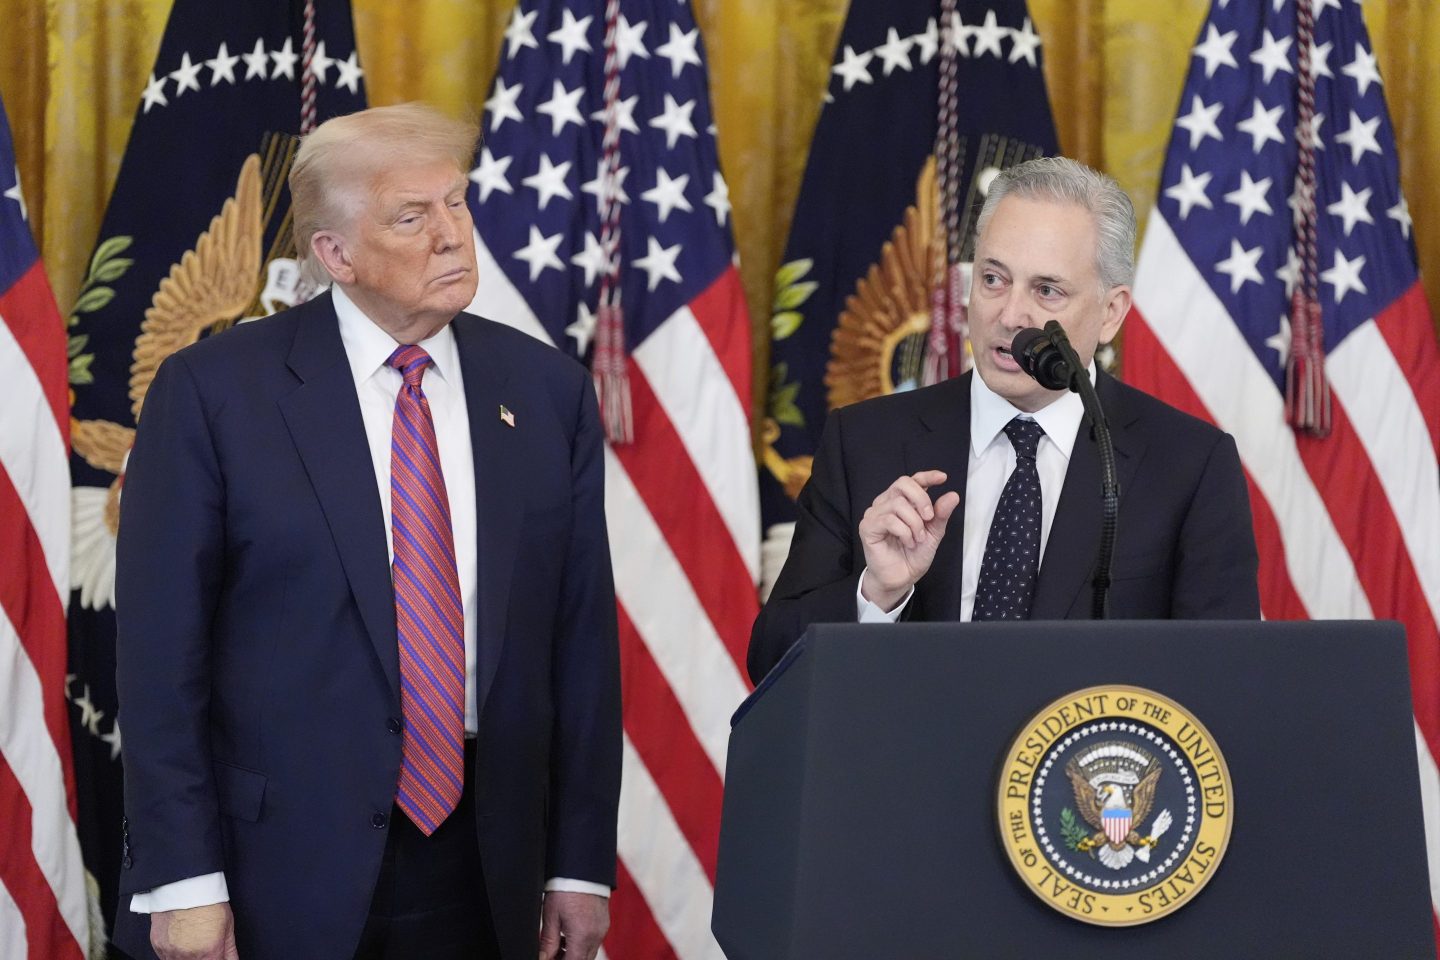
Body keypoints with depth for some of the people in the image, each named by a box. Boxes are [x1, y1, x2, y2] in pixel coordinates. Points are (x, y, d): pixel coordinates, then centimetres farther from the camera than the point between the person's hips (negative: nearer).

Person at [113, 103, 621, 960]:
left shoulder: (546, 390, 6)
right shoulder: (214, 391, -4)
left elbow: (583, 636, 7)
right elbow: (161, 650, -6)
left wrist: (582, 862, 4)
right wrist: (182, 881, -11)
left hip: (482, 873, 3)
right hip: (280, 871, -3)